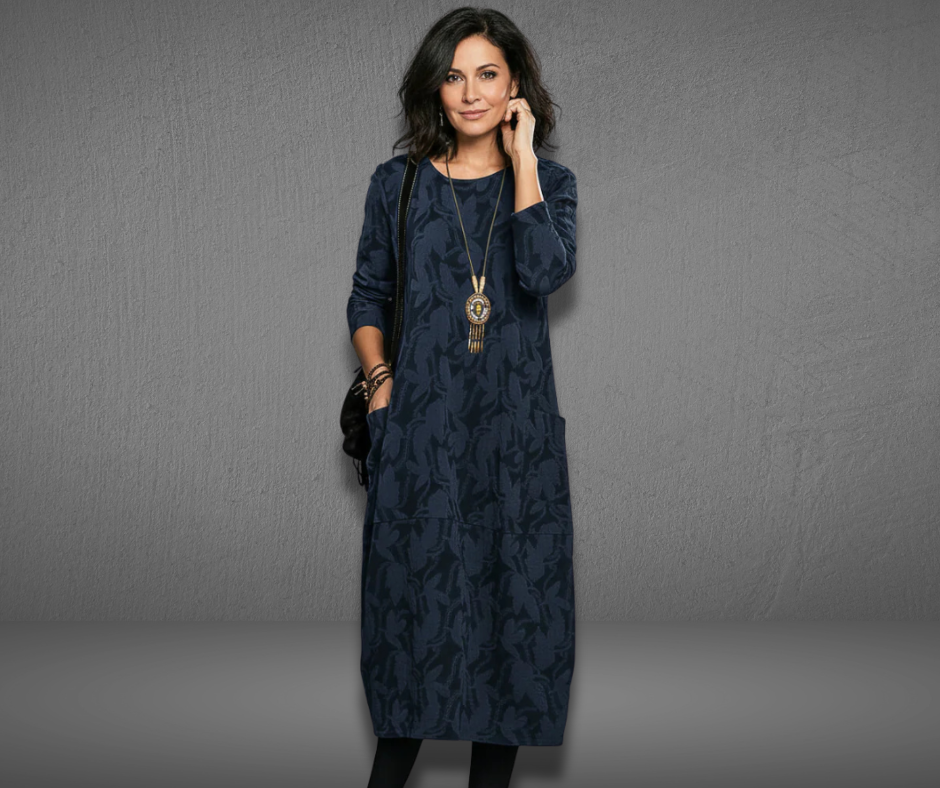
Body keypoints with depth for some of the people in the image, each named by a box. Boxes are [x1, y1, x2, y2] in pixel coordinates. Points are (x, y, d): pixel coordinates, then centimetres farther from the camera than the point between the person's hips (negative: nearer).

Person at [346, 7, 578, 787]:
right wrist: (379, 377, -2)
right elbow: (367, 297, 14)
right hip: (421, 424, 0)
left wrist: (520, 156, -12)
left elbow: (545, 271, -17)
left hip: (515, 426, 0)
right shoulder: (399, 183, 6)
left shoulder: (549, 181, 4)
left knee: (513, 591, 3)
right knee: (414, 590, 4)